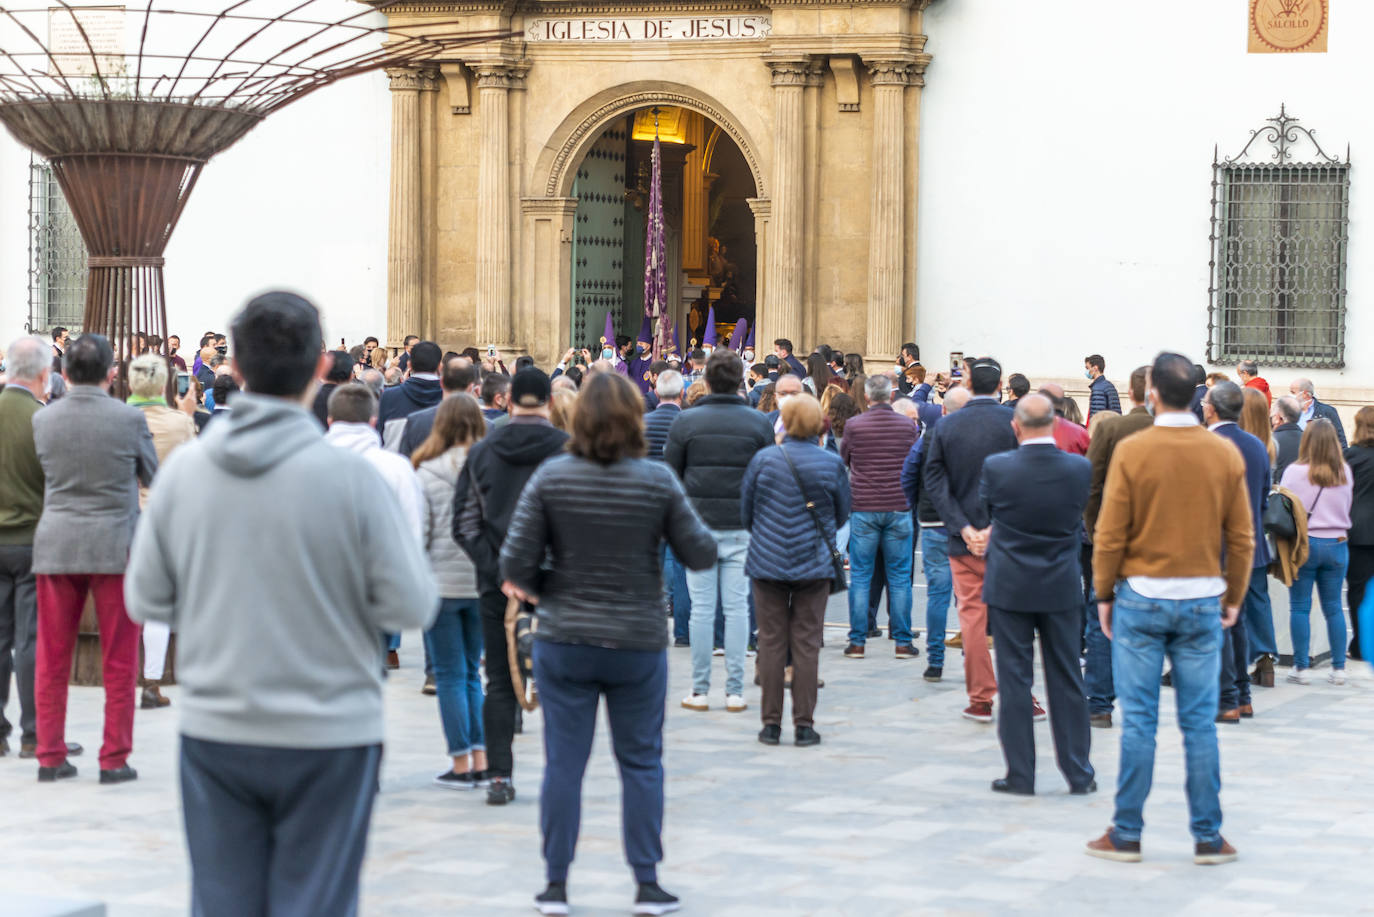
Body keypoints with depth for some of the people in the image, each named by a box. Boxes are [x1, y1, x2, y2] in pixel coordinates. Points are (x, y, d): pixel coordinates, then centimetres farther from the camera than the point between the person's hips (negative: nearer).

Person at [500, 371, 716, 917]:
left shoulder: (550, 478, -8)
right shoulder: (658, 482, -8)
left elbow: (516, 562, -9)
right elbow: (701, 555, -2)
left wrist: (534, 586, 11)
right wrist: (709, 537, 19)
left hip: (564, 642, 0)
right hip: (638, 642, 0)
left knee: (563, 761, 7)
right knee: (641, 761, 11)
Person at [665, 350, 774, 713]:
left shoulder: (686, 422, -2)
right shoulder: (758, 423, 0)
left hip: (698, 524, 0)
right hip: (742, 529, 1)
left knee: (701, 608, 2)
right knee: (737, 607, 3)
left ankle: (699, 690, 5)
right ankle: (735, 691, 4)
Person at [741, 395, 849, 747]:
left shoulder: (763, 459, -5)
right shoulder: (832, 464, -5)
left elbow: (745, 512, 6)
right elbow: (842, 515, 8)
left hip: (767, 562, 0)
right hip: (814, 563, 0)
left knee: (771, 642, 6)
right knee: (807, 644, 4)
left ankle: (771, 723, 9)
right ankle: (804, 724, 5)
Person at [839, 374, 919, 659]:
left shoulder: (854, 425, -5)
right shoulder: (907, 425, -1)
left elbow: (843, 459, 11)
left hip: (863, 509, -1)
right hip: (899, 507, 1)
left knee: (860, 576, 5)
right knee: (899, 577, 6)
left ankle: (857, 642, 3)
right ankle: (902, 642, 6)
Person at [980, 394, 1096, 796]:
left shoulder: (996, 467, -14)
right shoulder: (1080, 468, -7)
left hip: (1009, 586, -2)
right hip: (1061, 586, 2)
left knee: (1014, 680, 5)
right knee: (1067, 679, 10)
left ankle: (1020, 774, 7)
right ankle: (1078, 773, 15)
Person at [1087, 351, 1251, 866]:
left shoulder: (1132, 451, -8)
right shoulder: (1226, 455, 0)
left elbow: (1110, 534, -7)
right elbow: (1241, 537, 4)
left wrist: (1104, 595, 4)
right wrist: (1234, 598, 15)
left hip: (1141, 597, -2)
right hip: (1202, 601, 2)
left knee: (1138, 721, 3)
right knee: (1200, 722, 6)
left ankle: (1127, 834, 9)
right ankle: (1208, 837, 10)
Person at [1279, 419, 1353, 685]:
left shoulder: (1295, 472, -10)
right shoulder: (1345, 473, 0)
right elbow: (1349, 506, 12)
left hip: (1304, 543, -3)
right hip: (1337, 544, 3)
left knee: (1300, 607, 3)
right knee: (1333, 607, 9)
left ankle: (1301, 667, 3)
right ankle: (1339, 668, 11)